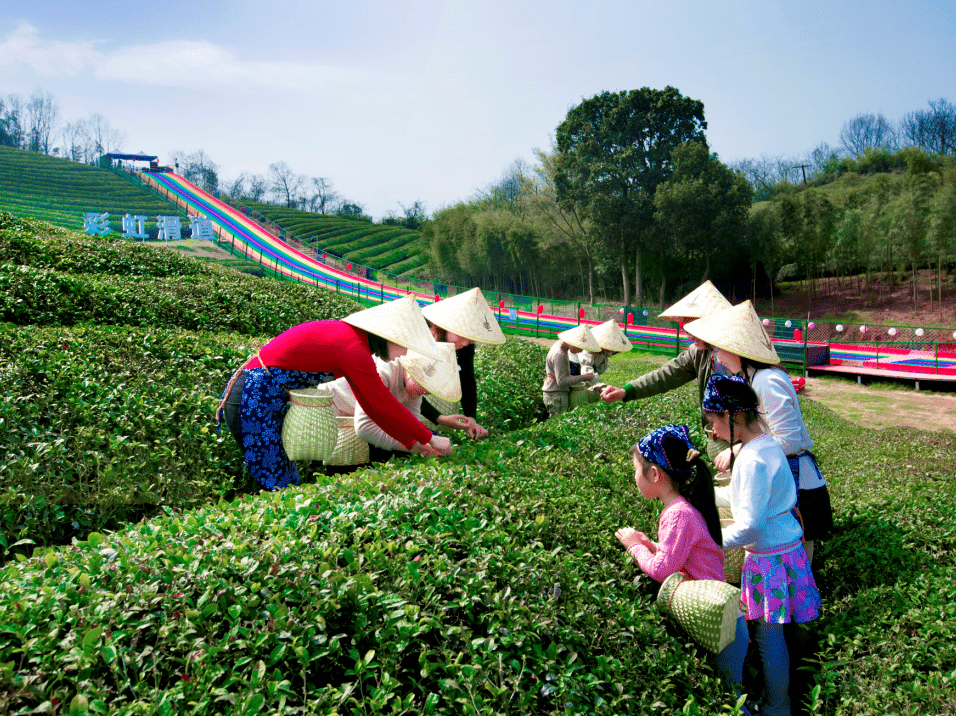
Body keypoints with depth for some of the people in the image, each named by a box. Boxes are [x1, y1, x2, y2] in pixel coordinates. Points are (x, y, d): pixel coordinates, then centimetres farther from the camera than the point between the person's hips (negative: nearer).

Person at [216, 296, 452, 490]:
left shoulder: (350, 335, 11)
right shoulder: (354, 347, -19)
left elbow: (370, 401, 14)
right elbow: (383, 403, -14)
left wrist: (412, 442, 14)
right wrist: (428, 437, -3)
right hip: (253, 399, -10)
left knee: (289, 483, 12)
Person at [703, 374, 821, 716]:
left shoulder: (753, 460, -26)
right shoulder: (764, 444, 5)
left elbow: (750, 526, -25)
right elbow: (743, 496, 19)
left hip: (770, 556, -9)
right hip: (782, 545, 9)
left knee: (768, 634, 6)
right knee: (771, 631, 20)